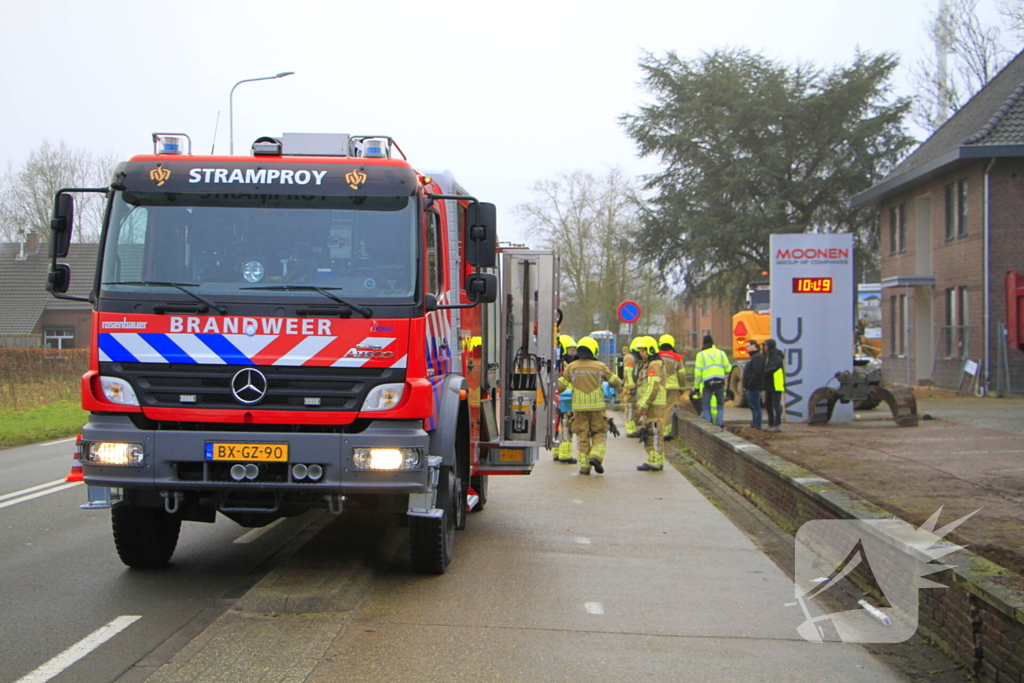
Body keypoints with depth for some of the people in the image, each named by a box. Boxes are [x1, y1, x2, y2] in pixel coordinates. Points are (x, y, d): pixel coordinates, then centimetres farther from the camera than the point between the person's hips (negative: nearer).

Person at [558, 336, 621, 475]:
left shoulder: (572, 367, 2)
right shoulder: (600, 366, 0)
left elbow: (560, 385, 5)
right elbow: (616, 382, 9)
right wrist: (617, 385, 32)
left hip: (579, 407, 1)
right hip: (597, 406, -1)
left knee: (582, 436, 7)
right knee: (599, 434, 11)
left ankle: (584, 465, 4)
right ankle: (596, 456, -12)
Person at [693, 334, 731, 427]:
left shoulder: (701, 355, 0)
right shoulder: (721, 353, 8)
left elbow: (698, 373, -3)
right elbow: (728, 369, 11)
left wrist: (697, 387, 3)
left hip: (707, 384, -2)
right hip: (720, 383, 2)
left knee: (706, 407, 8)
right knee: (720, 406, 14)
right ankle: (719, 425, 3)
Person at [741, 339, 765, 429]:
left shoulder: (757, 357, -14)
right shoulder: (754, 357, 21)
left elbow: (757, 372, -24)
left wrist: (750, 385, -23)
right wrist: (745, 386, 20)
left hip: (754, 388, -11)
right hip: (751, 388, 11)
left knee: (755, 407, -9)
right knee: (753, 407, 14)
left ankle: (757, 426, -9)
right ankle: (754, 424, 19)